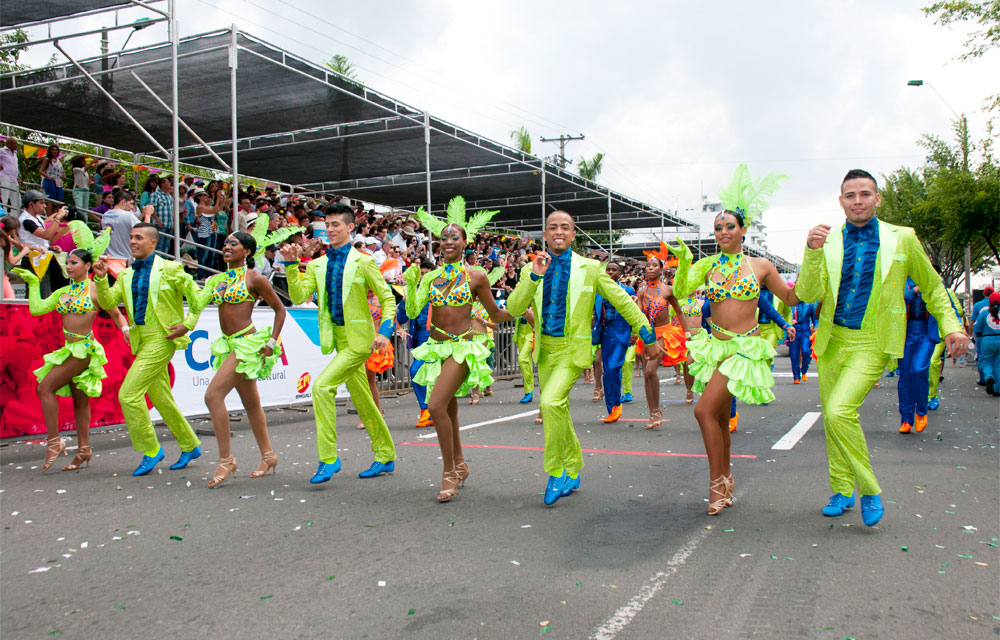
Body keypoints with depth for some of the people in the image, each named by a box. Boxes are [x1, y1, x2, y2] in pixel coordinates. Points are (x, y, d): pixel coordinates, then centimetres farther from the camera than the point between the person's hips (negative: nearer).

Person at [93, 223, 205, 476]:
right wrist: (101, 278, -7)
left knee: (128, 394, -12)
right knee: (161, 398, 13)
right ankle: (190, 446, 27)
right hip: (140, 339, 7)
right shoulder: (127, 275, 14)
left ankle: (151, 450, 1)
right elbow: (108, 303, 6)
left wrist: (188, 324, -13)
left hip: (161, 338, -7)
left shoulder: (169, 269, -4)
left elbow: (197, 297, -3)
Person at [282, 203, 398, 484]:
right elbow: (299, 296, -1)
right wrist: (291, 265, -9)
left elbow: (388, 298, -4)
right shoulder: (317, 265, 9)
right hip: (338, 338, 6)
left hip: (359, 338, -6)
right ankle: (385, 457, 26)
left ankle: (328, 458, -11)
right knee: (362, 400, 13)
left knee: (322, 386, -19)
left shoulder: (363, 262, -5)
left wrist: (384, 330, -17)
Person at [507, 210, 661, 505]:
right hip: (545, 348, 4)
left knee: (551, 402, -25)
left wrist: (648, 337, 3)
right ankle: (572, 474, 32)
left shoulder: (589, 268, -3)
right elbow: (514, 309, -7)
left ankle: (557, 471, -8)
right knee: (557, 412, 13)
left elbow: (623, 301, 3)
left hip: (573, 348, -4)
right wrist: (535, 276, -19)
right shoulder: (531, 270, 4)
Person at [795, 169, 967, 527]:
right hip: (832, 340, 4)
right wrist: (812, 252, -21)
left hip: (872, 343, -4)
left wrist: (951, 326, 0)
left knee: (839, 410, -21)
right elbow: (808, 295, -8)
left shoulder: (902, 239, -1)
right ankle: (842, 491, 30)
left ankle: (869, 492, -2)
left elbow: (932, 287, 12)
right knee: (831, 417, 11)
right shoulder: (827, 242, 1)